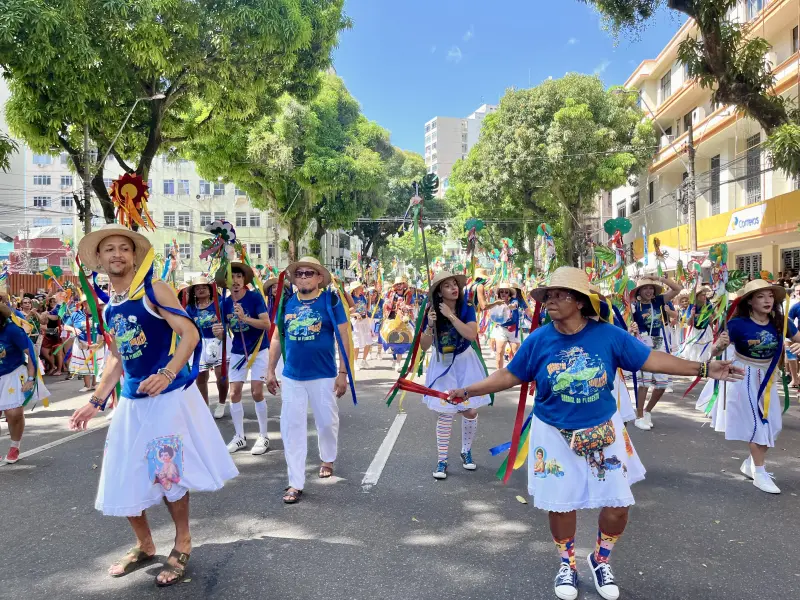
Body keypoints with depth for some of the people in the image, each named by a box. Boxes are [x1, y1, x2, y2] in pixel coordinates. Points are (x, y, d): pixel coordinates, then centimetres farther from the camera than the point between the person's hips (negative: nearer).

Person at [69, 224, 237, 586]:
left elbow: (190, 334, -16)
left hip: (170, 395, -7)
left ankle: (182, 546, 21)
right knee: (124, 477, 10)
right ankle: (144, 546, 31)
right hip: (131, 400, 7)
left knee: (169, 473, 0)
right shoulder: (107, 307, 11)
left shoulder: (154, 291, -9)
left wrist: (168, 373, -30)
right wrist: (96, 401, 16)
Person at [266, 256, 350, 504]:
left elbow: (343, 338, -6)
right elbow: (276, 338, 11)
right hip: (291, 376, 3)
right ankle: (296, 483, 12)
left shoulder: (330, 300, -6)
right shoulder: (286, 303, 4)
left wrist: (343, 373, -9)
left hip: (323, 376, -2)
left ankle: (327, 459, 43)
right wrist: (270, 371, 10)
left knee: (327, 422, 13)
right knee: (292, 428, 3)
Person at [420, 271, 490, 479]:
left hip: (465, 363, 1)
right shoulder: (432, 312, -8)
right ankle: (442, 460, 8)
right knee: (445, 413, -3)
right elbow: (424, 346, -8)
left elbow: (472, 335, -23)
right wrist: (430, 325, -25)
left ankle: (466, 451, 27)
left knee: (470, 411, 3)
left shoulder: (467, 308, -8)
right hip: (442, 365, 0)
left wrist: (451, 315, -24)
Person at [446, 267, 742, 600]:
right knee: (561, 503, 8)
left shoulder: (608, 335, -13)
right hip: (555, 434, -1)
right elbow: (509, 375, -2)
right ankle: (567, 564, 35)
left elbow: (651, 359, -8)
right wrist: (468, 390, -5)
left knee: (618, 504, 6)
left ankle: (601, 560, 35)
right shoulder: (538, 340, -12)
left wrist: (704, 368, -12)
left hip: (602, 430, 1)